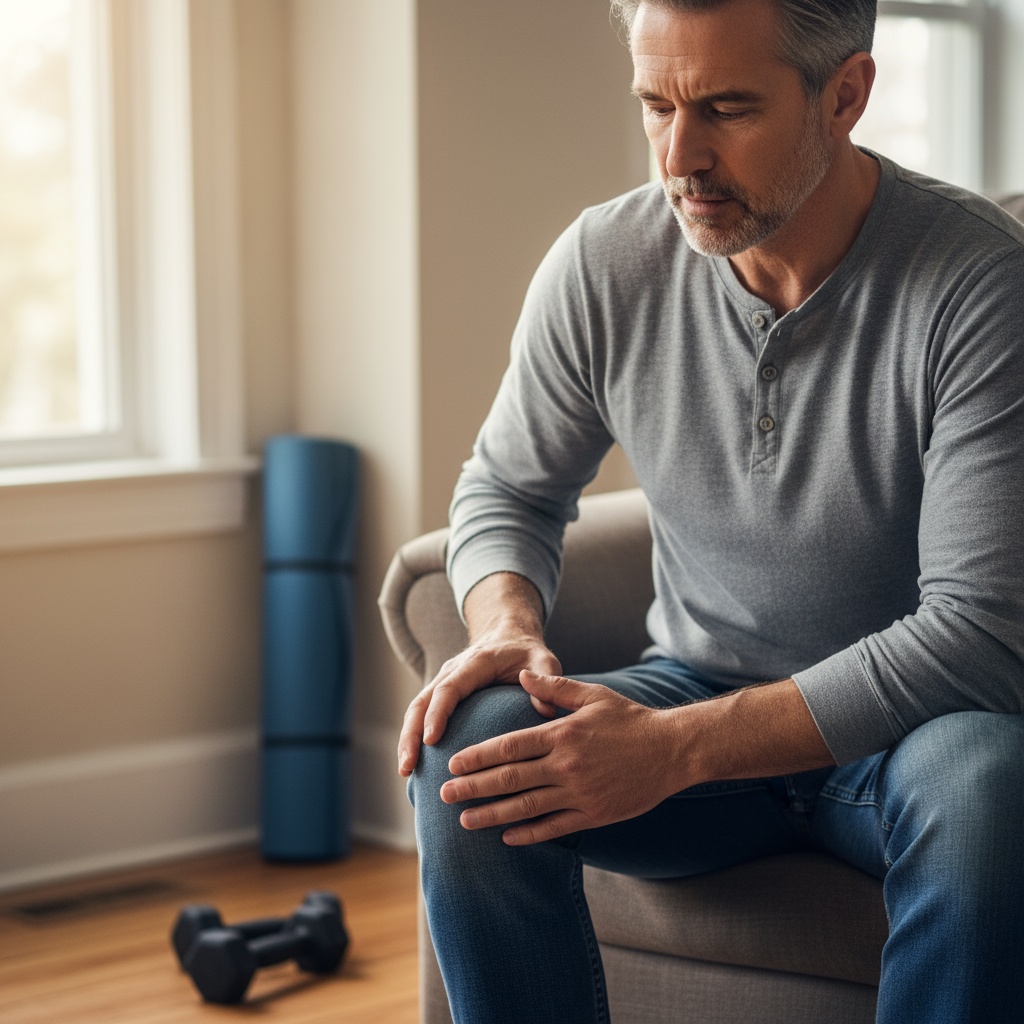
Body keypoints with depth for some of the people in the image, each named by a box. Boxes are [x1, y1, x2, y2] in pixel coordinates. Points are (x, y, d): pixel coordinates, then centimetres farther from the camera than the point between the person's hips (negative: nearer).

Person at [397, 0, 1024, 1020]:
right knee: (466, 746, -25)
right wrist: (507, 628, -16)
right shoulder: (602, 265, -6)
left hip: (902, 730, -3)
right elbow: (508, 490, 10)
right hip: (696, 697, 3)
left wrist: (677, 746, -31)